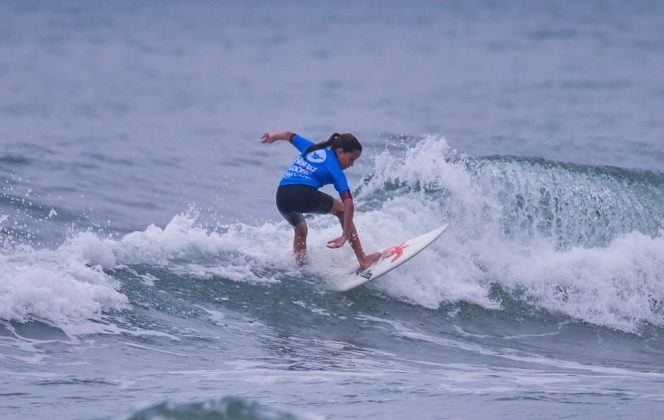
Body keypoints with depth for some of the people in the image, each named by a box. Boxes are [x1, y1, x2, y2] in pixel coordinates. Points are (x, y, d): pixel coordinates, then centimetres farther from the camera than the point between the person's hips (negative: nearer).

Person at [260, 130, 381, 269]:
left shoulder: (311, 148, 24)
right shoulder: (336, 170, 8)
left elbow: (289, 135, 38)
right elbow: (349, 205, -3)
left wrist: (273, 136, 59)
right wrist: (345, 235, -1)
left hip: (281, 197, 5)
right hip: (305, 194, -5)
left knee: (300, 230, 34)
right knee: (342, 209, 20)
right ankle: (363, 260, 17)